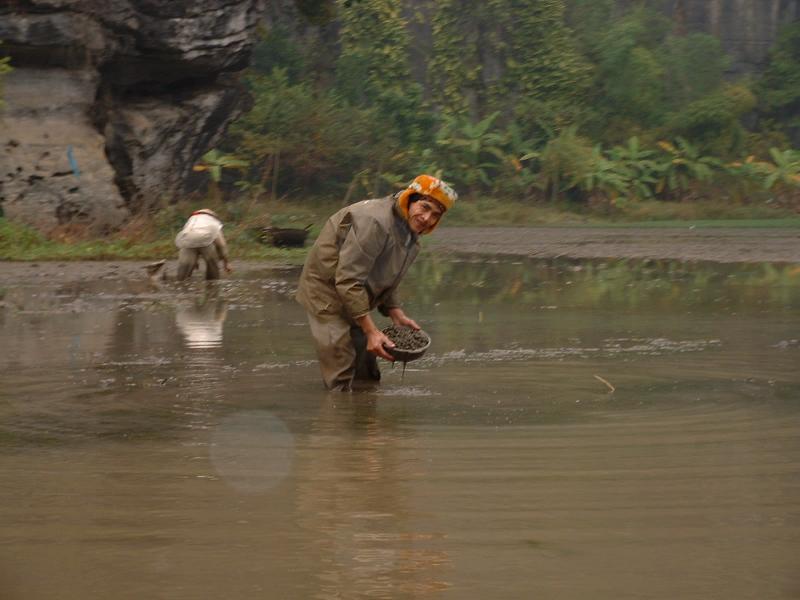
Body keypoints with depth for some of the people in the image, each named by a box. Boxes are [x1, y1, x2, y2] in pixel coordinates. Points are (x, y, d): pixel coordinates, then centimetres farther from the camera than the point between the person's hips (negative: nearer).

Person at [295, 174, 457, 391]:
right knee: (341, 382, -14)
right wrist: (371, 331, -33)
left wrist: (397, 315, -3)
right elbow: (348, 281, -32)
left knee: (368, 379, 16)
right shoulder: (375, 222, -29)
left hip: (354, 299, 10)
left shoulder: (412, 238, 4)